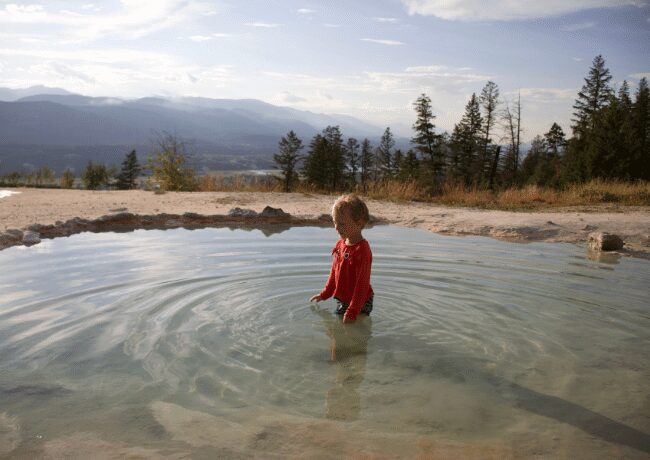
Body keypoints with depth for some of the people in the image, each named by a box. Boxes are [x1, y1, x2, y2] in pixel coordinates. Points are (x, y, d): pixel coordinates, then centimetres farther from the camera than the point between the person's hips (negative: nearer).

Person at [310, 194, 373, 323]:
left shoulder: (362, 250, -24)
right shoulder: (340, 244, 2)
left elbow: (362, 284, -25)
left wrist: (352, 312, -25)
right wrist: (325, 294, 21)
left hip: (359, 304, -8)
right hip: (342, 301, 8)